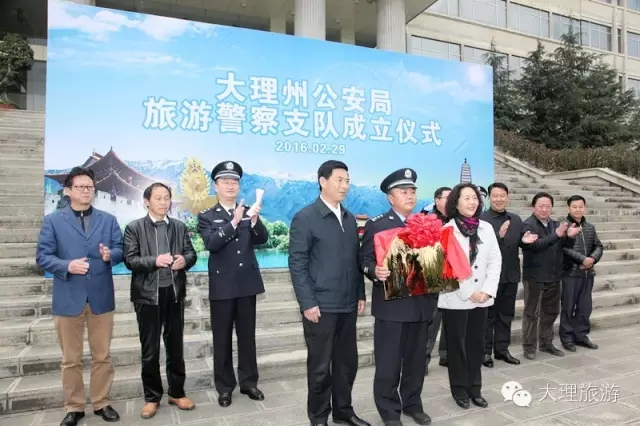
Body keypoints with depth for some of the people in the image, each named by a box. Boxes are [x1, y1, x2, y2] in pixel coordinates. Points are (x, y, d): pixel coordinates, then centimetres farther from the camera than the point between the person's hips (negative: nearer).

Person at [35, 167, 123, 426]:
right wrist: (67, 266, -19)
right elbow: (42, 256, -2)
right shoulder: (53, 220, 3)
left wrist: (110, 255, -17)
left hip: (101, 297, 2)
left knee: (102, 355, 10)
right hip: (68, 298, -1)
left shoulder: (108, 220, 9)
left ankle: (101, 403, 25)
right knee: (71, 359, 10)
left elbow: (120, 250, 5)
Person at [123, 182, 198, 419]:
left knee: (176, 345, 13)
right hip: (148, 294, -2)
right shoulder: (134, 228, -1)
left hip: (175, 292, 3)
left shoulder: (179, 227, 8)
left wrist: (184, 260, -17)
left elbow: (192, 253, 5)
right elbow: (130, 260, -9)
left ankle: (177, 392, 28)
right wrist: (155, 261, -24)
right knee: (150, 349, 9)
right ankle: (152, 397, 25)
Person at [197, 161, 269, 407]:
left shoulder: (248, 212, 6)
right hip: (222, 286, -2)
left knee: (247, 335, 12)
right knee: (222, 338, 8)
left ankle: (248, 382, 26)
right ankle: (224, 387, 21)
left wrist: (255, 221, -25)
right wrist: (233, 222, -27)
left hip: (247, 283, 2)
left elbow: (262, 239, -6)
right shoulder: (207, 217, 0)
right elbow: (211, 244, -17)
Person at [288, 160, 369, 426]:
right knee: (320, 366, 7)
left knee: (347, 362, 15)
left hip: (347, 305, 6)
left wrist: (360, 294, 10)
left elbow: (355, 259, 15)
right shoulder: (305, 218, -8)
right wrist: (308, 303, -15)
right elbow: (297, 264, -11)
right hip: (320, 306, -6)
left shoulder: (350, 219, 11)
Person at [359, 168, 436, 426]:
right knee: (388, 362, 4)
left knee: (417, 359, 16)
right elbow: (364, 259, -9)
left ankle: (412, 404, 34)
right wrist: (375, 271, -29)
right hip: (391, 305, -5)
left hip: (421, 303, 5)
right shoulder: (377, 225, -5)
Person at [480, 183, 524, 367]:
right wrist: (499, 235, -32)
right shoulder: (481, 219, -11)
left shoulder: (516, 220, 9)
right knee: (488, 315, 6)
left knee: (506, 314, 16)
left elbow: (520, 243, 16)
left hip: (510, 275, 6)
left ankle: (502, 349, 29)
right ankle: (485, 351, 17)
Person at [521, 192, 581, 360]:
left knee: (551, 311, 15)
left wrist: (570, 236, -14)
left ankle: (546, 343, 29)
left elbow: (567, 246, 7)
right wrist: (557, 234, -26)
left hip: (553, 276, 7)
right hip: (534, 276, -6)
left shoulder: (555, 224, 10)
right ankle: (529, 346, 13)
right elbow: (534, 245, -26)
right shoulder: (528, 225, -11)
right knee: (532, 313, 3)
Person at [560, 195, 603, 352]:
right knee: (568, 307, 2)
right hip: (570, 273, -6)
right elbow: (564, 248, -16)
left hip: (588, 273, 6)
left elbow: (599, 246, 10)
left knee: (585, 306, 12)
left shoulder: (590, 227, 12)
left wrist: (592, 258, -9)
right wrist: (583, 259, -19)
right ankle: (567, 337, 12)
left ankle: (581, 335, 24)